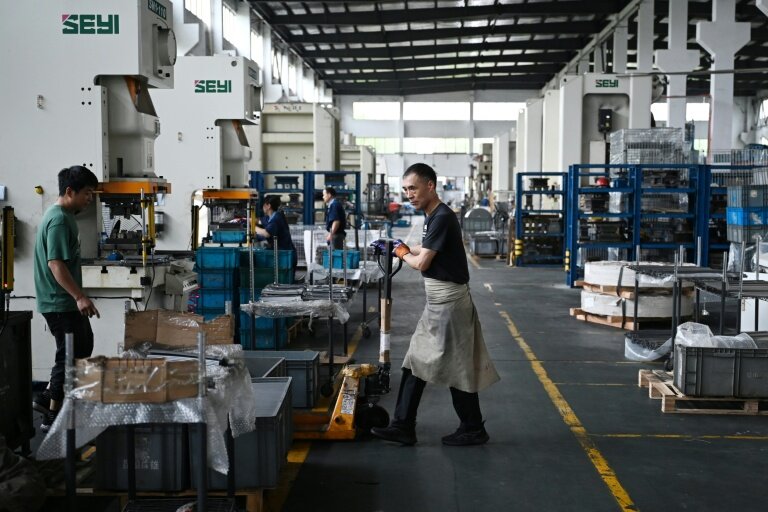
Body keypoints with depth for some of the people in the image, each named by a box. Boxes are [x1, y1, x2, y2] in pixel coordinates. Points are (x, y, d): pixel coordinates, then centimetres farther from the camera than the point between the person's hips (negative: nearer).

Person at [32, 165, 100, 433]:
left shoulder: (63, 216, 13)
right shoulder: (59, 220, -19)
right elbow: (55, 263, -26)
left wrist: (78, 296, 25)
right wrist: (80, 296, -31)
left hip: (65, 301, 10)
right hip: (61, 303, -10)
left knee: (82, 348, 16)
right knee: (70, 356, -2)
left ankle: (48, 397, 22)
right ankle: (53, 416, 7)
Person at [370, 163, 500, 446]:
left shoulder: (443, 218, -19)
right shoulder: (432, 217, 11)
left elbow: (421, 263, -18)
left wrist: (403, 254, 0)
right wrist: (404, 247, 16)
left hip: (449, 301, -10)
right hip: (437, 301, 10)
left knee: (457, 367, 1)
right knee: (416, 362, 9)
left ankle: (473, 429, 16)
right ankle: (403, 426, 14)